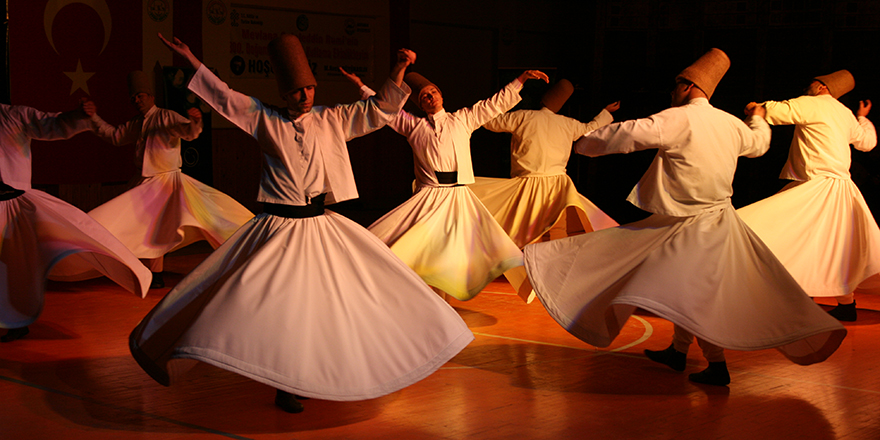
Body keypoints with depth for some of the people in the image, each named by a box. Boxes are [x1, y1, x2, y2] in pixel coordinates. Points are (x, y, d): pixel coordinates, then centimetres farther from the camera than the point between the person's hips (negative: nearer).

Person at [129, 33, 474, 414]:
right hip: (278, 229, -3)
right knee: (275, 307, -6)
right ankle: (284, 385, 10)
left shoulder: (332, 120, 6)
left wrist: (399, 70, -5)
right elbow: (223, 96, 4)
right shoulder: (264, 120, 1)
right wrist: (190, 59, 3)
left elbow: (382, 109, 7)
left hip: (321, 226, 3)